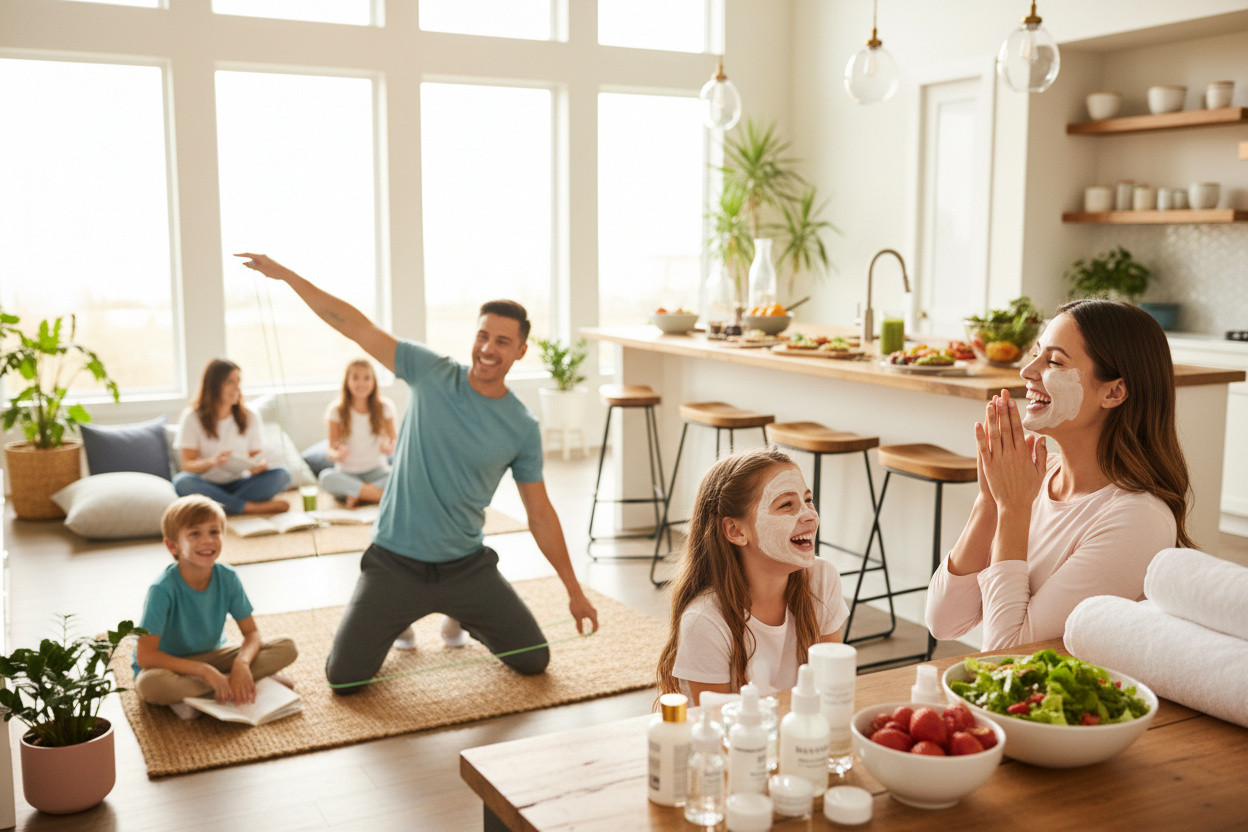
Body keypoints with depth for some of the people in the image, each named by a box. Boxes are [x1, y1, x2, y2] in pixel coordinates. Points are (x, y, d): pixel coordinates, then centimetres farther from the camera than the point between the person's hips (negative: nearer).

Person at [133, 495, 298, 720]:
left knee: (287, 648, -13)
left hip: (211, 657, 4)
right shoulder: (163, 589, -26)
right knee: (150, 684, -41)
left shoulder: (227, 578, -13)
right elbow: (145, 655, -28)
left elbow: (252, 632, -8)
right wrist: (205, 671, -35)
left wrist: (241, 663, -31)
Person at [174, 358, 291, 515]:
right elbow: (188, 465, -7)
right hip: (207, 486, -2)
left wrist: (259, 466, -20)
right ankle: (251, 507, -33)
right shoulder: (192, 417, -1)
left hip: (239, 484, 2)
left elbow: (259, 458, 5)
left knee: (281, 474, -24)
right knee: (182, 481, -36)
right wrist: (212, 462, -28)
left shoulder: (250, 417, 7)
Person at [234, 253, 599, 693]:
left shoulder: (523, 428, -5)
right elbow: (355, 326, -9)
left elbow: (540, 514, 2)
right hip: (394, 565, -1)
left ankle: (463, 617, 32)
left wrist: (574, 590, 3)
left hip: (467, 568, 1)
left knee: (534, 660, 3)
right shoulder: (433, 374, -8)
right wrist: (284, 274, -12)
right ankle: (398, 619, 31)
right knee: (343, 679, -2)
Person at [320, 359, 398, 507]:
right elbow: (331, 451, -7)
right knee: (326, 477, -35)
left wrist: (390, 448, -25)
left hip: (376, 471, 0)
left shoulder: (384, 407, -1)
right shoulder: (337, 410, -4)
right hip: (347, 473, 0)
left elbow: (393, 442, -1)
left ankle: (356, 494, -21)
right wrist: (337, 455, -31)